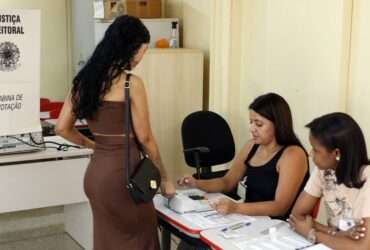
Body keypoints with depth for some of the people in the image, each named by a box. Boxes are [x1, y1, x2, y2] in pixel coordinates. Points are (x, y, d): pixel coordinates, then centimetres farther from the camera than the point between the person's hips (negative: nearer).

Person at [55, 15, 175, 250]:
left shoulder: (85, 79, 5)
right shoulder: (131, 83, -14)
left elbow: (62, 128, 8)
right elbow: (145, 138, -10)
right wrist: (164, 178, 2)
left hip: (96, 172, 7)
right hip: (122, 174, -6)